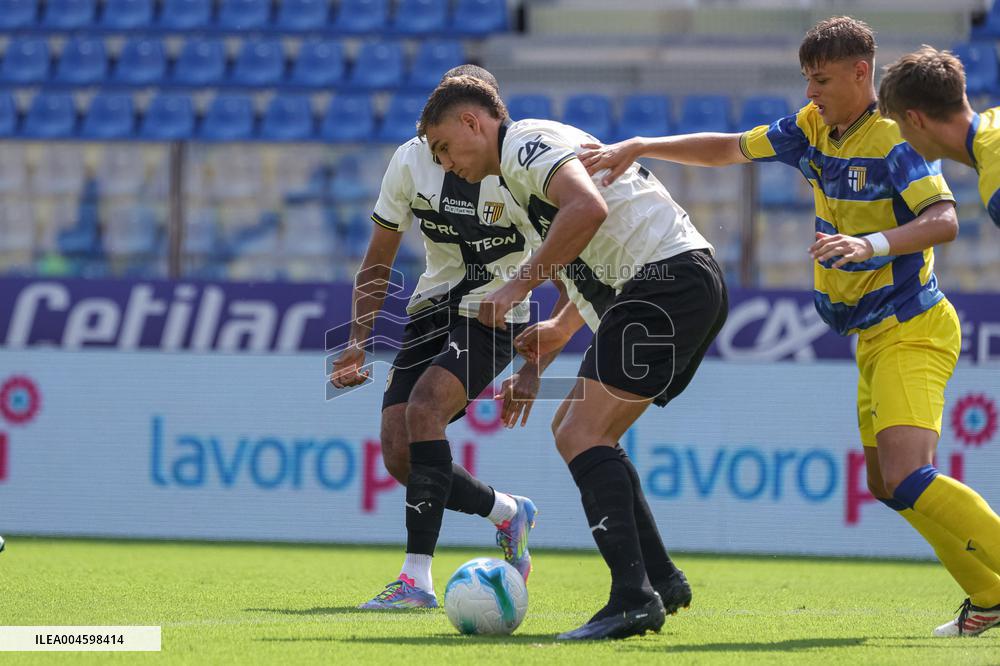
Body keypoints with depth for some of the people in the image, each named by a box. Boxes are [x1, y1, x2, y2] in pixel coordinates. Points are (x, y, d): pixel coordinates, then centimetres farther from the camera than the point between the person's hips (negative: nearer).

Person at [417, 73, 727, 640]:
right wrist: (561, 328, 38)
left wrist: (520, 286, -20)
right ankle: (659, 579, 13)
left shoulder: (525, 142, -6)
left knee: (581, 435, -16)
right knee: (576, 429, 16)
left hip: (667, 281, -11)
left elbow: (588, 209, -26)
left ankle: (633, 597, -27)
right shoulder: (541, 149, 26)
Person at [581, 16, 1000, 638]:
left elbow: (944, 220, -28)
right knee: (886, 483, 11)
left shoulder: (894, 138, -16)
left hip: (911, 330, -9)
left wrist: (875, 244, -43)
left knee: (908, 479, -25)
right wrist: (639, 148, 8)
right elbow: (729, 149, 16)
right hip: (875, 336, 9)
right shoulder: (814, 129, 9)